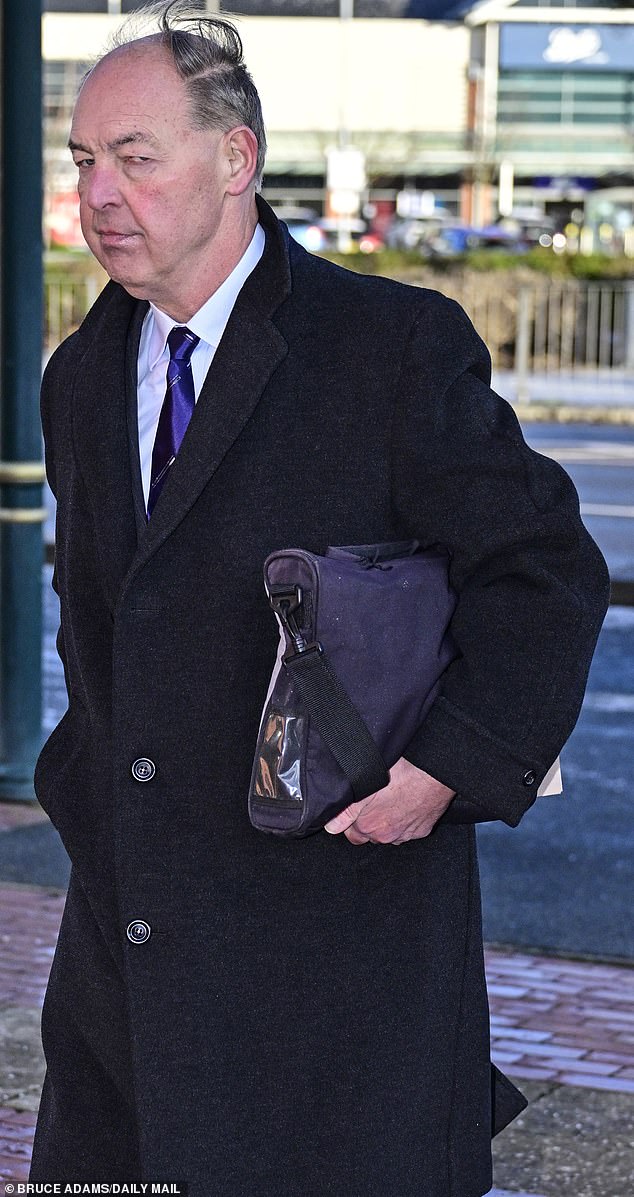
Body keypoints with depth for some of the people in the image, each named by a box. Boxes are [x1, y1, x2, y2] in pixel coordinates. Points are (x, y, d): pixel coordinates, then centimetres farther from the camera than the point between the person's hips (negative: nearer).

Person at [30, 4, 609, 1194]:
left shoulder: (396, 346, -8)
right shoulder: (81, 377, 11)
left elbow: (544, 572, -7)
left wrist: (455, 762, -18)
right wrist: (91, 780, 13)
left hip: (337, 908, -6)